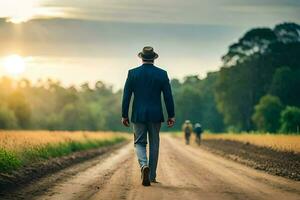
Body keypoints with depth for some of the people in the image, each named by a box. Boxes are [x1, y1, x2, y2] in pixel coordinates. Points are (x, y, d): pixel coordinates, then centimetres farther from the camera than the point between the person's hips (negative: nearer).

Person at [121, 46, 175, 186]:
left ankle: (144, 166, -21)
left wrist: (124, 115, 5)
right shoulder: (162, 74, -2)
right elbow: (168, 96, -2)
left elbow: (126, 96, -2)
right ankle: (152, 176, 16)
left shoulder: (132, 73, -2)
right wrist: (171, 115, 4)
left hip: (138, 115, 0)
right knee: (154, 145, 12)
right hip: (155, 115, 1)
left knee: (140, 143, 7)